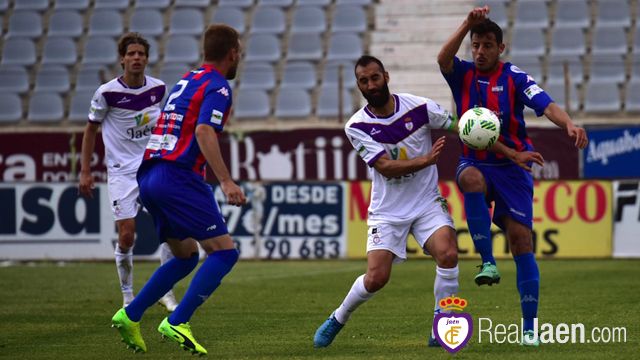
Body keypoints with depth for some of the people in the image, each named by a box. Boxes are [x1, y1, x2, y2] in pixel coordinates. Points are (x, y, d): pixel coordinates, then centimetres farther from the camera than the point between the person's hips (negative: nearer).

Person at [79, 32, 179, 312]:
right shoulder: (107, 93, -10)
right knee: (126, 236, -8)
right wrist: (85, 171, 0)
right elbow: (91, 129, 2)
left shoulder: (158, 88, 0)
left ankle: (167, 291, 5)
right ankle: (127, 297, 11)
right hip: (122, 171, -3)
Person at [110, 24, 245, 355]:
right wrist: (226, 181, -27)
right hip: (178, 176, -9)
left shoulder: (186, 81, 21)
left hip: (148, 176, 9)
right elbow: (203, 132, -20)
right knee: (224, 251, -6)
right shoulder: (217, 87, -5)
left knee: (186, 256, 21)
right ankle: (176, 323, -16)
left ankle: (129, 315, 12)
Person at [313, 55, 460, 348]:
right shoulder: (357, 126, -9)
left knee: (448, 254, -24)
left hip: (427, 203, 1)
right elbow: (385, 167, -18)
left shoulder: (419, 107, -8)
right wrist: (425, 160, -31)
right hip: (387, 211, -1)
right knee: (376, 278, -11)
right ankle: (338, 319, 20)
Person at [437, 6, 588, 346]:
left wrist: (569, 124, -40)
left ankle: (529, 326, 0)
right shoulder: (463, 74, 2)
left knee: (521, 240, -8)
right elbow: (443, 58, -20)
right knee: (471, 179, -37)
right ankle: (487, 263, -29)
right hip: (474, 162, 1)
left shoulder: (514, 77, -5)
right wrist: (468, 23, -30)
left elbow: (547, 105, -19)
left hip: (512, 166, -1)